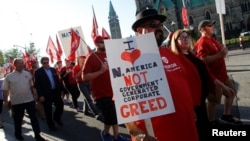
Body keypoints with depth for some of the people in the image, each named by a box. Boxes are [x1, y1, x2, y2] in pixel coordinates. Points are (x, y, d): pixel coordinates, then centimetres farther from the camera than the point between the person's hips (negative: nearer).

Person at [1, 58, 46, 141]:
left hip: (29, 100, 2)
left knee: (34, 117, 4)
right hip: (16, 102, -1)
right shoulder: (9, 77, -4)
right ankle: (18, 134, 34)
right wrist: (5, 102, -3)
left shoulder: (27, 74, 3)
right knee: (18, 119, 13)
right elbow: (5, 90, -1)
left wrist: (34, 95, 11)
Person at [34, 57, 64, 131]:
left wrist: (60, 89, 10)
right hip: (46, 94, -5)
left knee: (60, 106, 6)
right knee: (48, 110, 6)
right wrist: (40, 95, -15)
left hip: (56, 91, 5)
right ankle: (51, 124, 23)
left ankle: (56, 117, 34)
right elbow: (37, 85, -10)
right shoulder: (38, 72, -7)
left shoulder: (53, 69, 10)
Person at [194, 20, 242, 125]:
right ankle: (212, 122, 14)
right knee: (214, 100, -1)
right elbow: (204, 60, -31)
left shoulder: (212, 40, 14)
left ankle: (226, 116, 30)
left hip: (221, 73, 11)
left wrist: (223, 51, 8)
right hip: (213, 76, -11)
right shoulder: (202, 42, -19)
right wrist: (220, 55, -28)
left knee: (232, 91, 20)